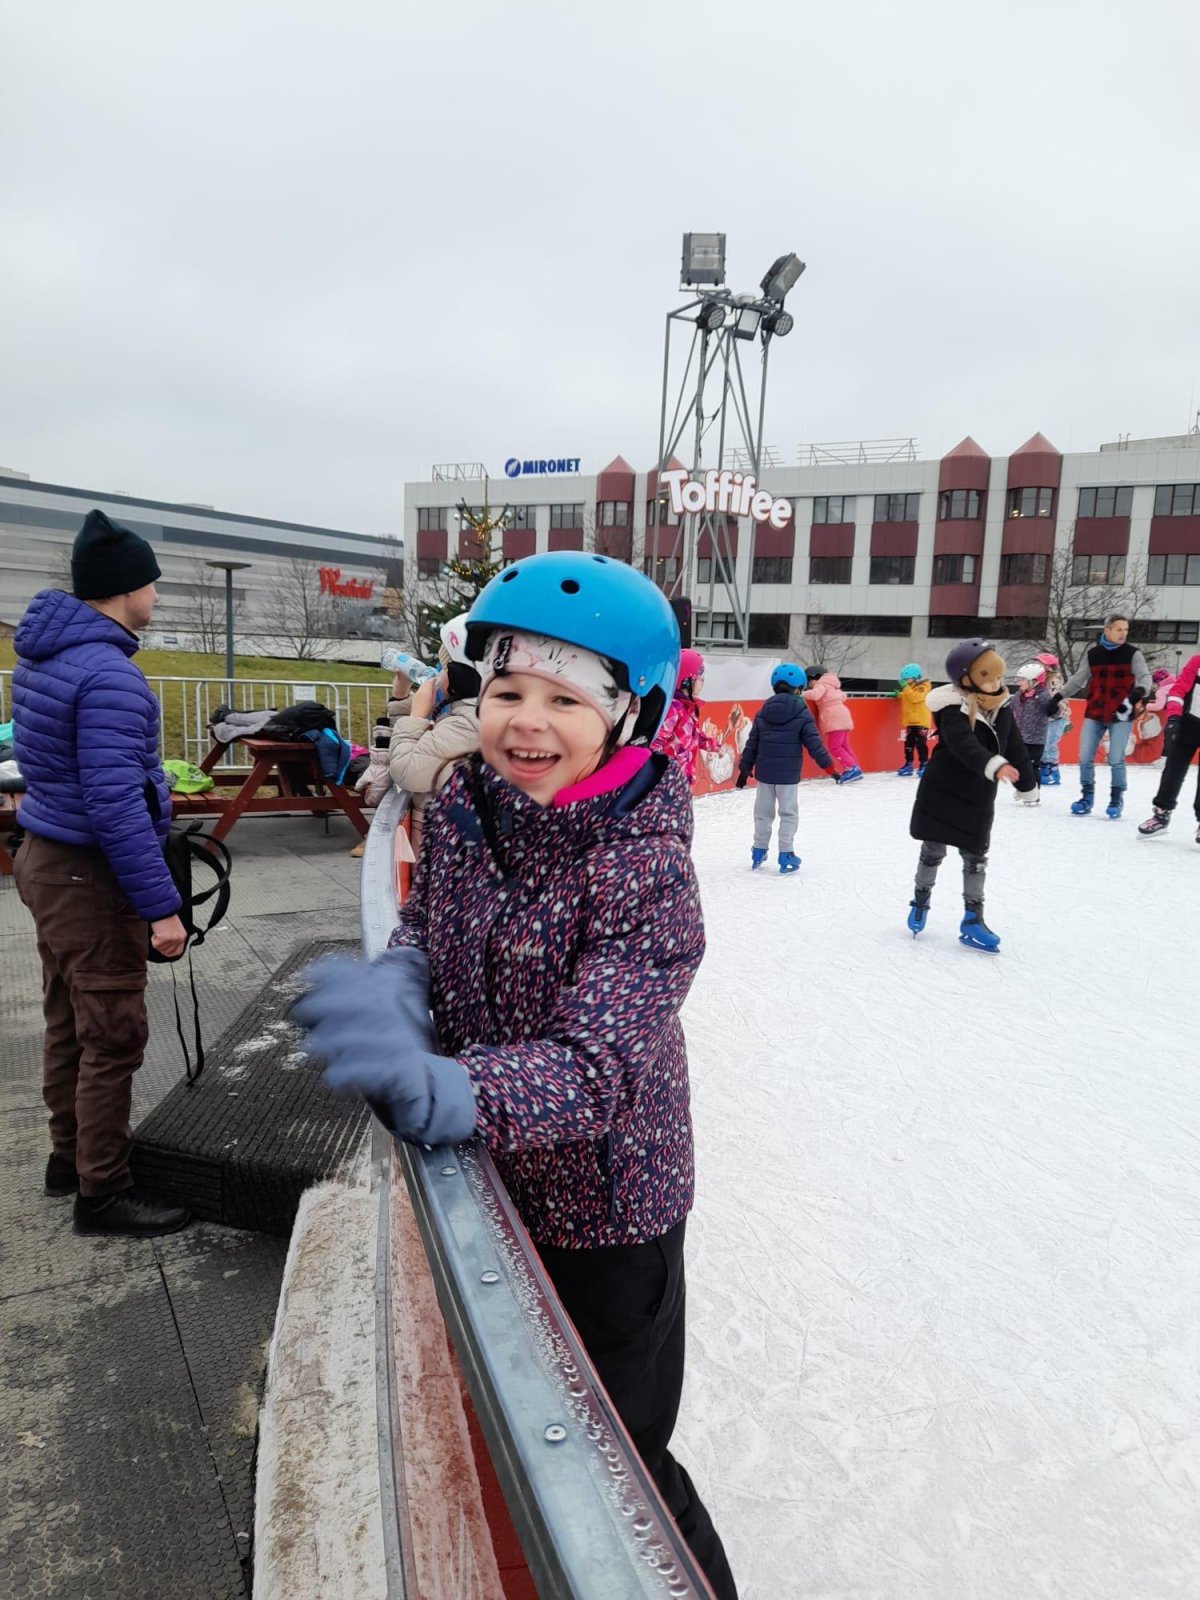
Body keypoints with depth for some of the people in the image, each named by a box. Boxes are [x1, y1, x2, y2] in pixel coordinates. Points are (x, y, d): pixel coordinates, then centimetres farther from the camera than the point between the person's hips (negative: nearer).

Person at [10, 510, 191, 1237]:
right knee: (113, 1035, 0)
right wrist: (160, 905, -23)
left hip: (49, 859, 10)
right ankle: (102, 1192, 13)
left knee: (71, 1022, 20)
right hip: (89, 875, -10)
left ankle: (73, 1153, 35)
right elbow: (114, 805, -26)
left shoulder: (45, 655, 9)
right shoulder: (107, 674, -23)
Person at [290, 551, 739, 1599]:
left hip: (604, 1207, -6)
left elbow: (600, 1068, -35)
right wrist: (398, 979, -19)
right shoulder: (463, 801, -10)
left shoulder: (645, 865, -28)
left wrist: (440, 1090, -53)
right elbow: (429, 915, 5)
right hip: (482, 1179, 7)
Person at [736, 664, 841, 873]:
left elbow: (752, 744, 6)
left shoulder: (763, 712, 4)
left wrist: (745, 769, 13)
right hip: (788, 774, -4)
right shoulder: (802, 714, -8)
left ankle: (758, 853, 22)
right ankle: (786, 856, 8)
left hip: (764, 772, 4)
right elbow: (814, 744, -8)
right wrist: (830, 767, -1)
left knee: (763, 812, 14)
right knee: (788, 814, 6)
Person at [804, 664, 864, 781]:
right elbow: (843, 697, 34)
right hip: (842, 718, 10)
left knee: (834, 747, -10)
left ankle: (851, 768, -16)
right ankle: (855, 769, 14)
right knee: (844, 746, 15)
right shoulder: (831, 686, 23)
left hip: (835, 720, -10)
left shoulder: (821, 685, -5)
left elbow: (814, 694, -26)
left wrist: (803, 694, -13)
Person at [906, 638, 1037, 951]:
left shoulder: (1002, 709, -1)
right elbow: (964, 745, -40)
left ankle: (973, 920, 18)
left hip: (978, 800, 5)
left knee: (976, 857, 9)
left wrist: (1027, 783, 18)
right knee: (933, 851, 11)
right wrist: (993, 765, -55)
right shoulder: (955, 710, -22)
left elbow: (1015, 747, 11)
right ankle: (920, 901, 34)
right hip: (942, 795, -5)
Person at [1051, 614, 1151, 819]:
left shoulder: (1133, 654, -2)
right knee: (1085, 757, 2)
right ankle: (1087, 796, 18)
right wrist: (1058, 698, 8)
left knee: (1116, 760, -4)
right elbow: (1077, 679, 12)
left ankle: (1117, 799, 13)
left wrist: (1140, 691, -32)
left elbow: (1144, 676, -10)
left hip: (1121, 715, -3)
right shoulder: (1093, 654, 5)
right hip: (1094, 713, 3)